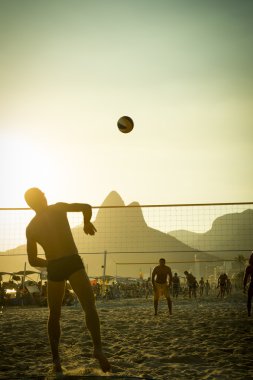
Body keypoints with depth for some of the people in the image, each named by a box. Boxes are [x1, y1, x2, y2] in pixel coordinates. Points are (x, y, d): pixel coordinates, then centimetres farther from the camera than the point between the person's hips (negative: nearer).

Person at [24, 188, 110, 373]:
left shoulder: (31, 227, 13)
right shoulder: (58, 208, 6)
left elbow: (33, 260, 14)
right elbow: (86, 207, -5)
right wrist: (87, 222, 15)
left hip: (53, 268, 3)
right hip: (73, 263, -3)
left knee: (54, 315, 15)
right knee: (89, 307, -6)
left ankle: (56, 359, 13)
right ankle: (98, 348, -25)